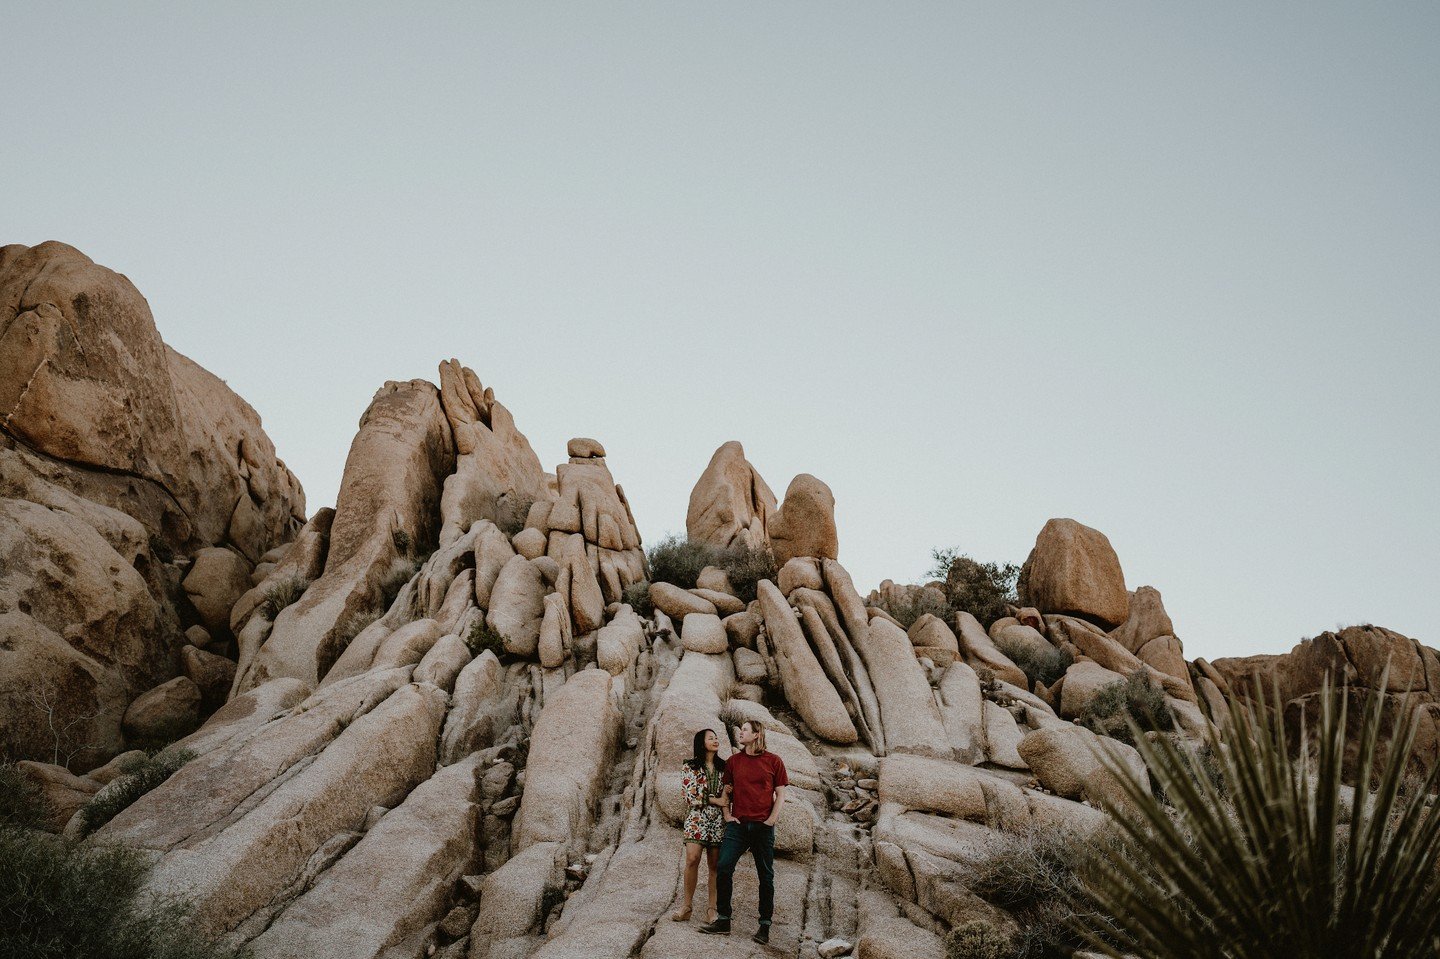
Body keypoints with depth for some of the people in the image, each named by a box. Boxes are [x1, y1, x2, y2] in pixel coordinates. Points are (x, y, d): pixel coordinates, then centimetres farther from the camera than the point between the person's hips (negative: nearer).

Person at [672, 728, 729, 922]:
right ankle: (687, 907, -6)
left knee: (715, 864, 0)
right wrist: (715, 800, -9)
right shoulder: (690, 767, 3)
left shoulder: (723, 767, 14)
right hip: (697, 817, -3)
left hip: (718, 819, 3)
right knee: (692, 859, -15)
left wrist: (728, 793, -7)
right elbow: (690, 795, -5)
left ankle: (712, 909, 4)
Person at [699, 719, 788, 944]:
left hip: (763, 826, -2)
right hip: (738, 824, 2)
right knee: (723, 868, -9)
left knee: (766, 875, 3)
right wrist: (727, 814, 4)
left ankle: (765, 927, 9)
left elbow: (780, 795, 2)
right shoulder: (733, 762, 9)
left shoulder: (774, 761, 1)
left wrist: (771, 820, -7)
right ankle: (723, 921, -2)